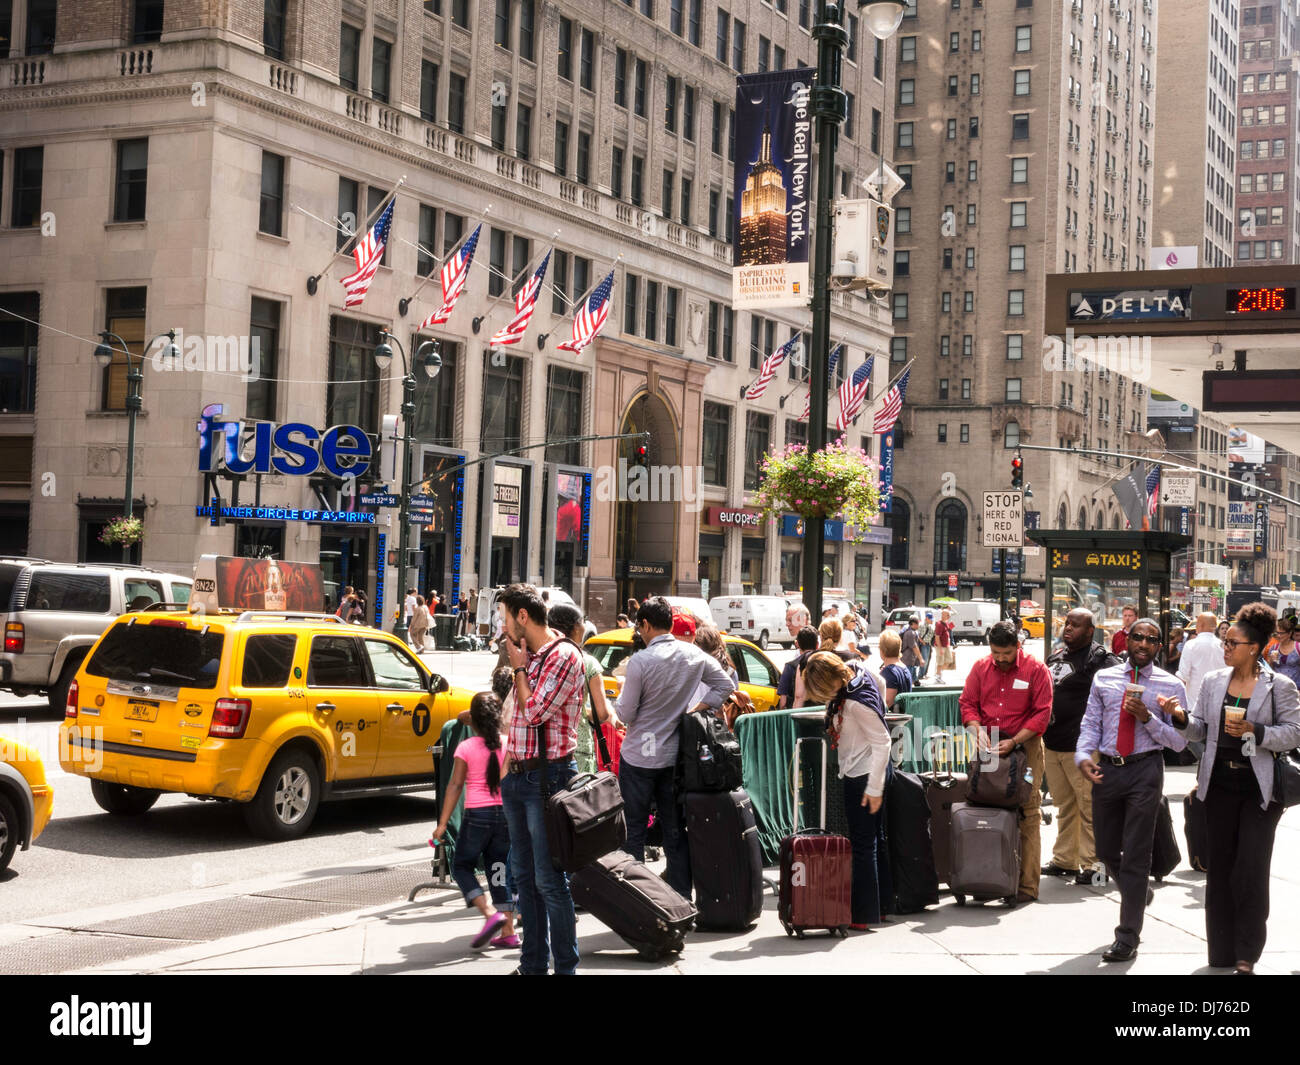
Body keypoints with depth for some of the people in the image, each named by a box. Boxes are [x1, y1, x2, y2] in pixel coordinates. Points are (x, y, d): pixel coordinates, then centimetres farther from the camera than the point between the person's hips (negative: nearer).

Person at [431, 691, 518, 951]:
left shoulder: (466, 747, -6)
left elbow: (455, 785, -7)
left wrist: (443, 823, -5)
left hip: (477, 814, -4)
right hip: (506, 813, 4)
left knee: (461, 866, 11)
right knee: (499, 870, 13)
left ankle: (491, 914, -9)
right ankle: (507, 932, 10)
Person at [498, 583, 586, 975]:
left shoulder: (564, 655, -11)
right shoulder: (526, 656, 15)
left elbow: (535, 711, -17)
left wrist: (519, 668, -5)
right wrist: (507, 757, 14)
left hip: (546, 776, -9)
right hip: (517, 776, 9)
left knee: (549, 880, -7)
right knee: (525, 877, 12)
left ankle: (565, 966, -1)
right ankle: (532, 963, 20)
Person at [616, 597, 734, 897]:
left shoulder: (640, 661, -17)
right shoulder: (694, 655, 0)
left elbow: (626, 714, -12)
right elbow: (725, 685, 9)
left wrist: (622, 694, 7)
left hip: (639, 756, -5)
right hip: (674, 756, 5)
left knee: (633, 830, 5)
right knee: (675, 830, 12)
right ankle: (681, 897, 16)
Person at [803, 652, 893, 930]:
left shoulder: (856, 703, -28)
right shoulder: (855, 668, -4)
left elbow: (882, 742, -23)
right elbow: (881, 682, 18)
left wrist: (874, 788, -20)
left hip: (862, 776, -10)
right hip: (871, 772, 10)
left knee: (862, 845, -5)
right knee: (876, 839, 17)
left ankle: (864, 914, 0)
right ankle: (881, 904, 26)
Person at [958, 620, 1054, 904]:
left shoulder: (1036, 670, -3)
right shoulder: (981, 668, 8)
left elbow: (1042, 713, -6)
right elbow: (967, 702, 12)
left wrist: (1014, 741, -14)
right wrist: (978, 729, -7)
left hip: (1024, 747, -4)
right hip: (988, 748, 4)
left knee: (1027, 815, -5)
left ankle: (1027, 884, -3)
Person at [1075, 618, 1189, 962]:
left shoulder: (1171, 686, 1)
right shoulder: (1104, 678, 9)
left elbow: (1179, 741, -2)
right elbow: (1090, 724, 7)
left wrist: (1148, 718, -16)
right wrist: (1083, 756, -11)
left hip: (1145, 770, -3)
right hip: (1106, 769, 4)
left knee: (1136, 855, -2)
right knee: (1107, 851, 14)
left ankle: (1127, 939, 4)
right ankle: (1139, 893, 45)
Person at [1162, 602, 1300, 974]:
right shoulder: (1213, 681, 6)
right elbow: (1200, 729, 8)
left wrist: (1254, 730, -19)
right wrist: (1181, 716, -11)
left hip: (1259, 788, -4)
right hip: (1220, 785, 4)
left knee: (1251, 871, -5)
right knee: (1219, 868, 9)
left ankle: (1247, 955, 6)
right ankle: (1221, 956, 19)